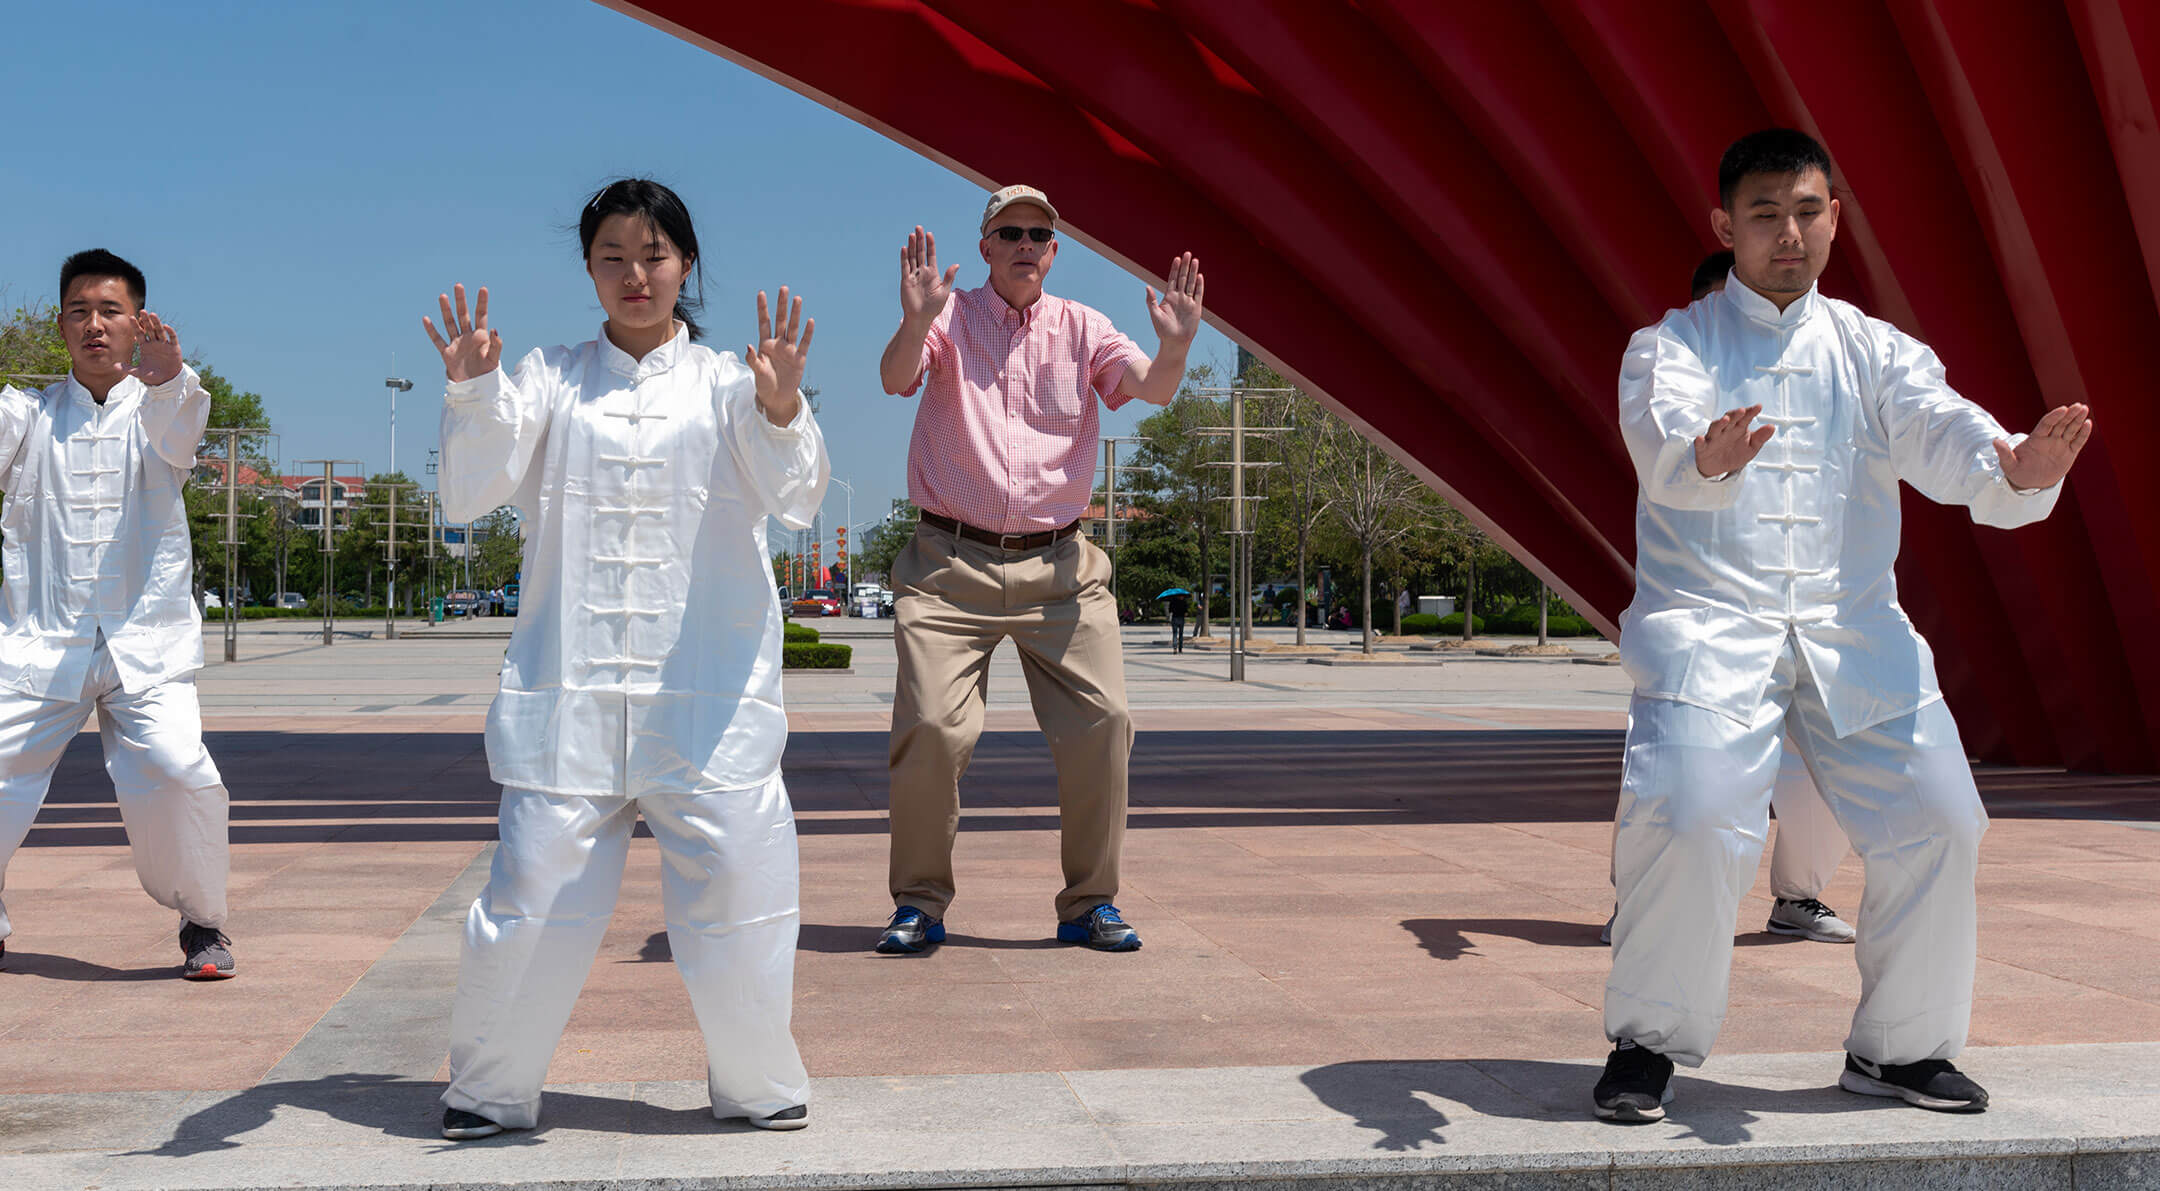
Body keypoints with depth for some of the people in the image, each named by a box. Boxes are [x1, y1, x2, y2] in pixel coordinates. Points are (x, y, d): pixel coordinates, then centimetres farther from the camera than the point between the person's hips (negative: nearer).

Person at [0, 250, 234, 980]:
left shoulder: (159, 410, 7)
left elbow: (177, 430, -16)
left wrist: (166, 377, -39)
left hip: (145, 646, -2)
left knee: (177, 774, -20)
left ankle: (203, 922, 4)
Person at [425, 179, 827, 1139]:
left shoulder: (728, 383, 9)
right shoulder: (549, 379, 12)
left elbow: (797, 497, -7)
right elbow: (469, 496, 1)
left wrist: (781, 406, -27)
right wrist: (469, 388, -15)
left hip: (709, 694, 0)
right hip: (568, 694, 1)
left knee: (738, 896, -3)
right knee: (533, 895, -3)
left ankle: (760, 1086, 19)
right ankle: (487, 1094, 19)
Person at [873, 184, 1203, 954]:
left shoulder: (1080, 329, 10)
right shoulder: (951, 319, 4)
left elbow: (1153, 390, -5)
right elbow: (896, 378, -15)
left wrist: (1175, 344, -27)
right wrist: (916, 321, -35)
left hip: (1059, 566, 2)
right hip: (952, 563, -2)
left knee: (1103, 723, -5)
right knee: (931, 727, -11)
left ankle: (1091, 903, 11)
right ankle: (919, 902, 7)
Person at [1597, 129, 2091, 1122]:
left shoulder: (1874, 351, 13)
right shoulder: (1672, 344, 4)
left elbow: (1934, 426, -6)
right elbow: (1663, 428, -19)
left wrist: (2012, 468, -30)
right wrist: (1706, 458, -44)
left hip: (1853, 631, 4)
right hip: (1710, 626, -3)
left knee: (1938, 819, -5)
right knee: (1689, 822, -22)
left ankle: (1897, 1047, 18)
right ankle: (1647, 1043, 0)